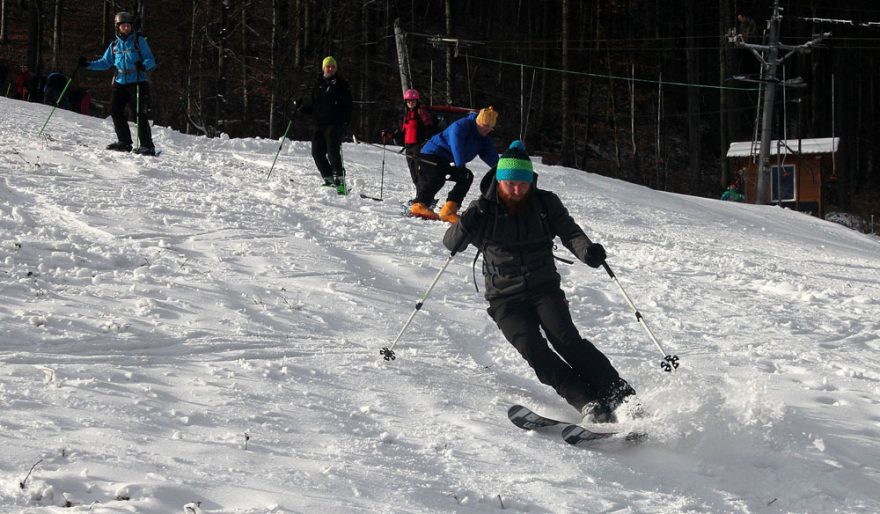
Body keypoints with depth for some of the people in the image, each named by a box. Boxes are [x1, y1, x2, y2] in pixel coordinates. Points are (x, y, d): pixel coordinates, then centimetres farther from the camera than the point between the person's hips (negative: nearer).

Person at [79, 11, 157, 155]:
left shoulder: (139, 41, -1)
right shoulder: (114, 44, 13)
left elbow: (150, 60, -4)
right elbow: (105, 62, 18)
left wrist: (144, 66, -26)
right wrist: (88, 64, 7)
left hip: (138, 82, -5)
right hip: (120, 83, 5)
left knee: (140, 114, -9)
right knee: (115, 110, -1)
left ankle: (147, 146, -7)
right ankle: (124, 142, 10)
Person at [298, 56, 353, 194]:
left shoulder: (341, 85, 4)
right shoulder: (318, 85, 17)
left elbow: (347, 106, -2)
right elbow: (312, 107, 22)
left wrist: (345, 122, -15)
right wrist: (301, 108, 2)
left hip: (335, 124, -6)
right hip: (320, 125, 6)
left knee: (333, 151, -18)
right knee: (317, 152, -1)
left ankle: (340, 180, -15)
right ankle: (329, 179, 9)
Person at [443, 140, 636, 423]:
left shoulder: (545, 203, 1)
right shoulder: (484, 210, -2)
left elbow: (569, 232, -3)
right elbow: (451, 243, -4)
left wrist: (587, 250, -26)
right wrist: (467, 225, -27)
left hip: (544, 289, 0)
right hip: (505, 299, 0)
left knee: (566, 340, -22)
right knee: (531, 347, -23)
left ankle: (620, 397, -24)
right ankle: (588, 403, -31)